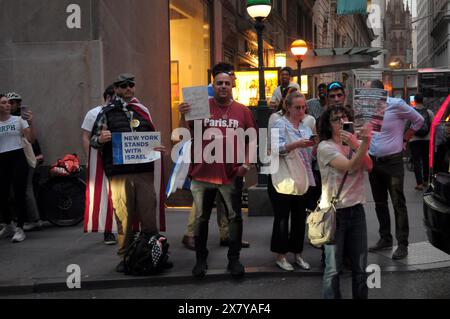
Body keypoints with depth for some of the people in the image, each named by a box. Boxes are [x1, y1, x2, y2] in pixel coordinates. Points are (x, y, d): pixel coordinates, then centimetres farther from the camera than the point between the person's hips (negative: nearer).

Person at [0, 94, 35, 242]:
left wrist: (30, 123, -17)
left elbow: (31, 140, -8)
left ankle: (20, 229, 3)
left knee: (19, 194, -5)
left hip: (18, 158, -2)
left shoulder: (19, 120, 1)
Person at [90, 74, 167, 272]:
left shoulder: (143, 110, 17)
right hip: (119, 173, -2)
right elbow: (93, 140, 7)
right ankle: (126, 257, 10)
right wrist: (101, 139, -16)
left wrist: (157, 148, 5)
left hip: (144, 172, 2)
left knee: (149, 215, 1)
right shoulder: (107, 112, 8)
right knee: (124, 218, -2)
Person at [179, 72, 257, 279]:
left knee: (234, 216, 8)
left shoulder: (242, 111, 5)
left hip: (232, 174, 0)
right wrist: (184, 117, -12)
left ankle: (234, 259, 21)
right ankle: (201, 259, 22)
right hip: (203, 172, 0)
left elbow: (252, 138, 9)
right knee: (201, 217, 9)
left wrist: (247, 163, -1)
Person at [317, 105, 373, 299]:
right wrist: (364, 143, -35)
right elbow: (350, 166, -23)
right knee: (333, 268, -2)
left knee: (360, 267, 12)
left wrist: (356, 144, -23)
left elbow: (368, 167, -9)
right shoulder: (325, 147, -9)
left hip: (356, 208, 5)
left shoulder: (355, 143, 9)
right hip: (334, 211, -5)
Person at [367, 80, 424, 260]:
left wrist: (404, 139, -2)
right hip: (374, 161, 6)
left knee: (398, 204, -4)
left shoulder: (395, 105, -12)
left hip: (392, 162, -6)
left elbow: (418, 120, -1)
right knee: (380, 203, 13)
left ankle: (403, 244, 2)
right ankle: (385, 239, 25)